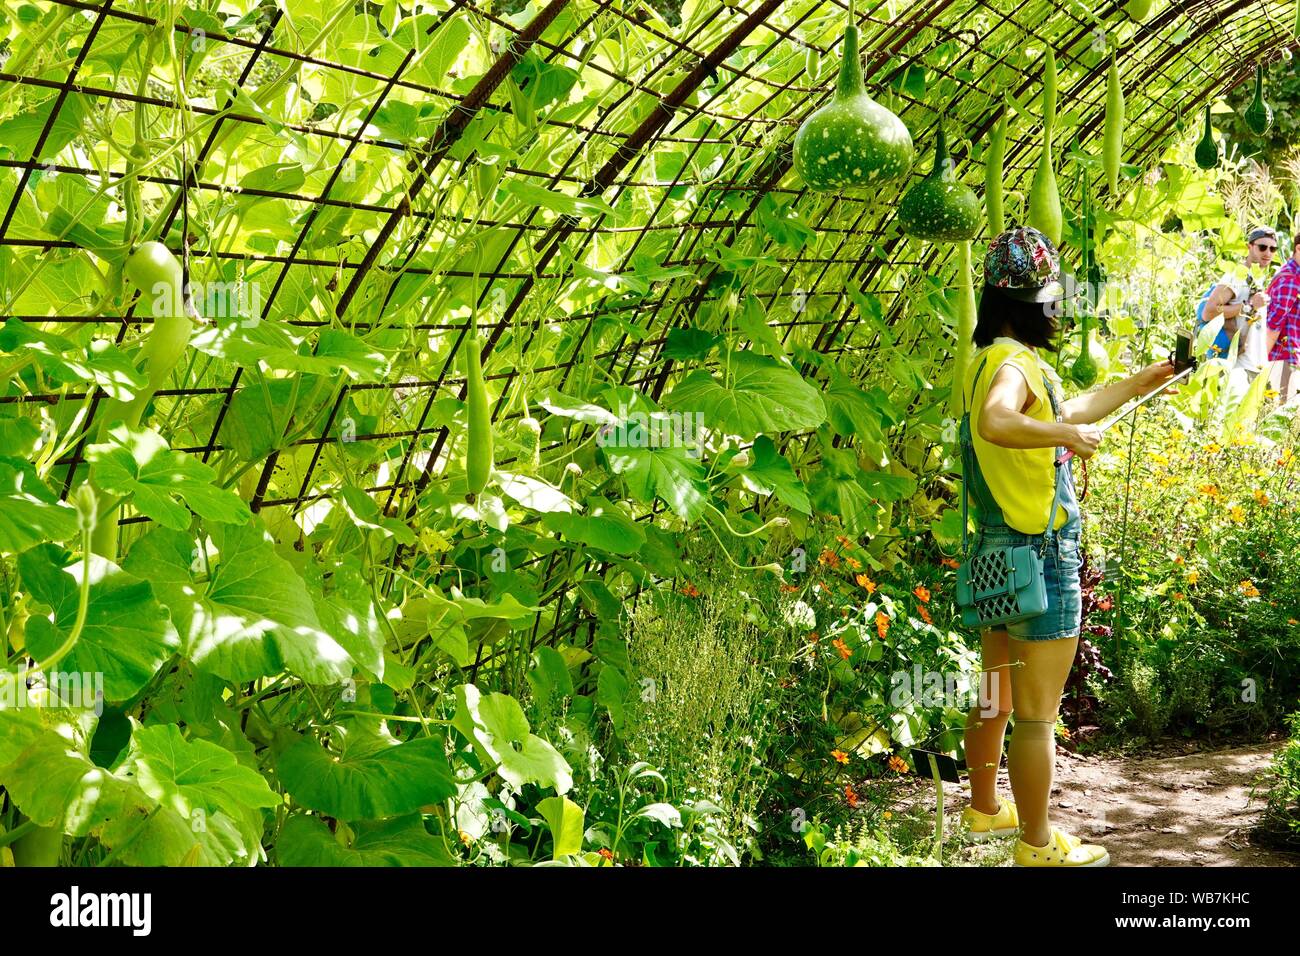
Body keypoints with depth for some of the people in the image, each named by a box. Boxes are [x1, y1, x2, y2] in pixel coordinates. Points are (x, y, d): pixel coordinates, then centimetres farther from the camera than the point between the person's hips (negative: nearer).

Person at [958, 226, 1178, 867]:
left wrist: (1141, 383, 32)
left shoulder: (991, 358, 12)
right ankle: (1038, 845, 8)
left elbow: (1067, 411, 26)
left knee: (995, 699, 22)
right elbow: (996, 423, -41)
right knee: (1037, 714, 0)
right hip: (1042, 557, -10)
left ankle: (985, 809, 37)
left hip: (1000, 550, 10)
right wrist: (1070, 435, -29)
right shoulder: (1013, 361, -18)